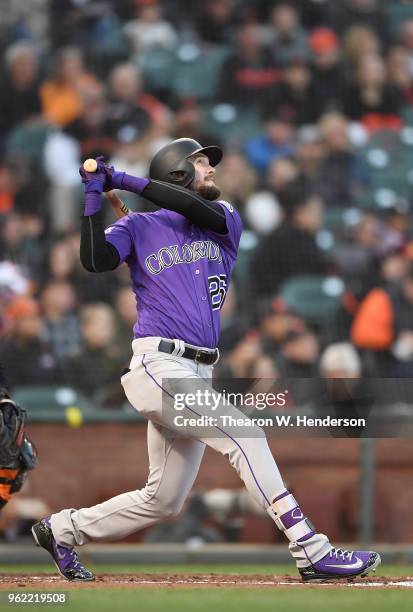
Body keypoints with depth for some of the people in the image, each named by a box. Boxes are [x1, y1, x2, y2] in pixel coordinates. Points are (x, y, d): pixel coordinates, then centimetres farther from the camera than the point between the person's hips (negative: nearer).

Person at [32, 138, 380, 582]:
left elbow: (200, 211, -8)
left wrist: (125, 181, -7)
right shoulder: (139, 227, 6)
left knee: (162, 501, 10)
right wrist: (95, 196, -11)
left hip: (198, 377, 6)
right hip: (159, 367, -6)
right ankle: (309, 549, -24)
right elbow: (96, 260, -12)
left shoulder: (224, 221, 16)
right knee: (243, 436, -20)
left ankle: (63, 528, 26)